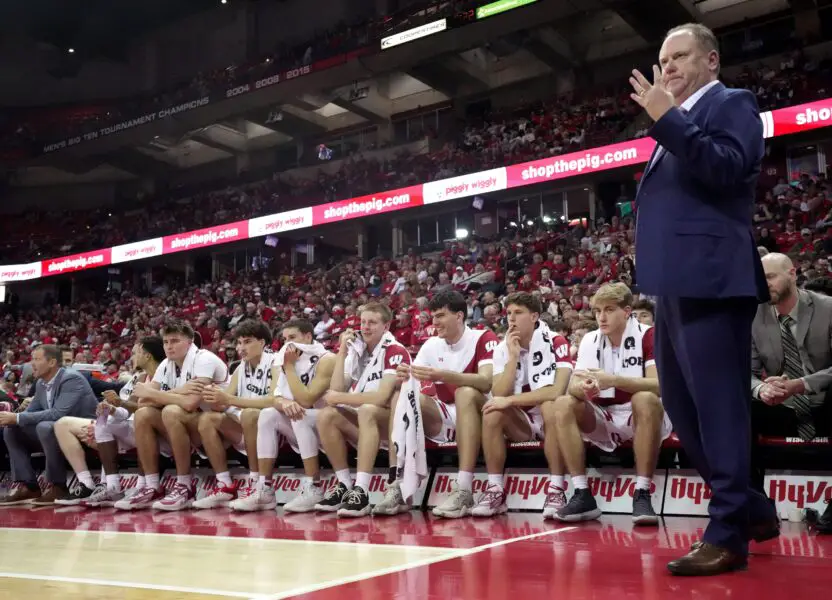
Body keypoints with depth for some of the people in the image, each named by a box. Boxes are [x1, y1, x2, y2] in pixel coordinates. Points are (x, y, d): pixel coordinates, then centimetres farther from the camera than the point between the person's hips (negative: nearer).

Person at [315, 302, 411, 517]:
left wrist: (340, 398, -14)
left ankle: (361, 492, -38)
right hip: (365, 422, 6)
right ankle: (345, 486, -12)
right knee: (326, 415, -19)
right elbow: (336, 390, -4)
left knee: (367, 411, -36)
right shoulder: (356, 350, 6)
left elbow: (382, 397, -23)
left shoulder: (396, 351, -13)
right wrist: (342, 350, -8)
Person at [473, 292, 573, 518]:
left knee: (551, 406, -35)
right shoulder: (503, 349, -1)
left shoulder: (556, 342, -15)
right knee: (492, 411, -23)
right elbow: (498, 395, -12)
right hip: (521, 422, 4)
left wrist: (510, 400, -26)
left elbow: (557, 390, -29)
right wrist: (513, 356, -20)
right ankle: (495, 490, -17)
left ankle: (556, 490, -29)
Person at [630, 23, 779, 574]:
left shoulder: (732, 103, 0)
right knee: (683, 405, 13)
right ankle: (749, 508, 26)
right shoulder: (678, 122, 26)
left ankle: (728, 534, 0)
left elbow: (728, 168, -18)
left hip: (711, 281, -10)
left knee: (718, 405, -7)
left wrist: (667, 118, -20)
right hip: (677, 285, 10)